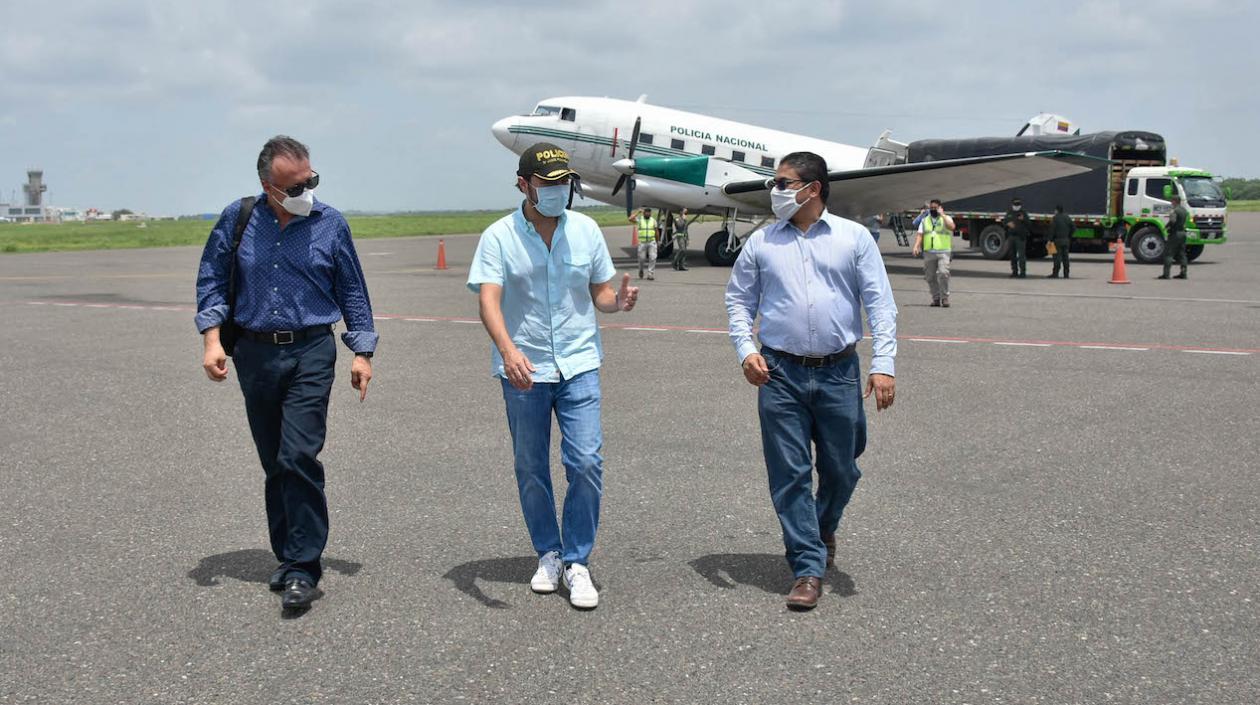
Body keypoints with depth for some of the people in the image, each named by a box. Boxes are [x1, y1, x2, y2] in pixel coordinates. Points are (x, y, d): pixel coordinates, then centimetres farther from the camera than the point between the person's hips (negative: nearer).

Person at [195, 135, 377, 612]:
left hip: (311, 353, -2)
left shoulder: (330, 224, 1)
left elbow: (352, 292, 7)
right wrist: (213, 338, -3)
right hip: (254, 353, 3)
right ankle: (289, 556, 23)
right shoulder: (238, 220, 3)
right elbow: (211, 279, 9)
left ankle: (303, 568, -8)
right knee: (273, 462, 10)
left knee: (299, 456, -14)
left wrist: (362, 351, 3)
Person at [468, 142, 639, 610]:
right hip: (522, 369, -1)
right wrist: (508, 351, -35)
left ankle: (577, 562, 7)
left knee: (586, 462, -7)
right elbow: (489, 300, -18)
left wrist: (619, 301, -14)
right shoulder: (499, 237, -6)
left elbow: (599, 293, 10)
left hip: (579, 365, 1)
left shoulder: (586, 230, 3)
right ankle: (548, 554, 28)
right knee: (531, 469, 10)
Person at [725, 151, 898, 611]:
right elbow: (739, 301, 12)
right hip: (780, 373, 0)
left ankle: (823, 530, 40)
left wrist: (883, 364, -8)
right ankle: (808, 567, 7)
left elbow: (880, 303, 1)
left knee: (841, 469, 10)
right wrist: (745, 349, -5)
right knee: (790, 473, -1)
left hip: (839, 372, 0)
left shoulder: (853, 237, 4)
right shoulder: (761, 243, 8)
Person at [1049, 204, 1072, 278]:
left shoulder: (1055, 218, -11)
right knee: (1065, 257, 8)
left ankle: (1055, 273, -7)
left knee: (1057, 256, -5)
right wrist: (1068, 236, 16)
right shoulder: (1067, 217, 9)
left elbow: (1052, 230, -14)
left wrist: (1050, 240, -11)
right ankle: (1066, 274, 8)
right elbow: (1073, 228, 10)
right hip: (1066, 241, 6)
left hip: (1058, 240, -6)